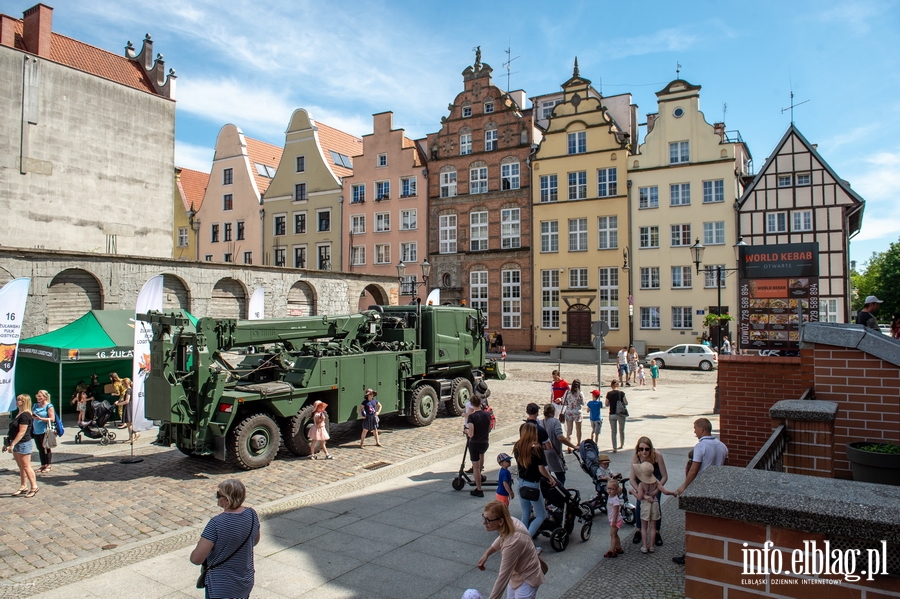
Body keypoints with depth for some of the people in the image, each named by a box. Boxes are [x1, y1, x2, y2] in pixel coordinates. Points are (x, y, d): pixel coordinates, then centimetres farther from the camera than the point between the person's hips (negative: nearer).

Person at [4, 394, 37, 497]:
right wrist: (8, 444, 18)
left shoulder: (25, 415, -18)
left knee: (26, 466, -5)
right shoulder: (19, 414, 13)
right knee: (21, 467, 14)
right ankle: (23, 487, 21)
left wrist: (12, 444, -22)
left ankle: (34, 487, 1)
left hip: (23, 444, -10)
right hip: (16, 444, 10)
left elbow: (22, 432, -22)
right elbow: (14, 431, 18)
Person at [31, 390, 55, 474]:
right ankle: (43, 465, 20)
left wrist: (40, 418, -21)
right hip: (36, 431, 6)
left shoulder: (49, 406, -7)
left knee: (46, 448, 1)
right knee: (40, 449, 11)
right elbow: (31, 415, 21)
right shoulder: (35, 405, 12)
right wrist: (31, 416, -2)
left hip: (45, 431, -6)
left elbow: (52, 419, -13)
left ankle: (48, 466, 9)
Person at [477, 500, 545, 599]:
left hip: (526, 580, -8)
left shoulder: (512, 543, -38)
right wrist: (486, 554, 4)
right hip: (516, 573, 8)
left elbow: (503, 577, -31)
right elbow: (502, 537, 10)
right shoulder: (510, 521, -16)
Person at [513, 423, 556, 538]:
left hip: (521, 484, 6)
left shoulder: (517, 447, -2)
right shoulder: (537, 449, -18)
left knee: (525, 515, 18)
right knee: (541, 516, 7)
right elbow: (541, 469, -15)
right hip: (533, 486, -6)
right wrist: (551, 479, 0)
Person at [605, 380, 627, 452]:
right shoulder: (621, 393, -10)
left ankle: (614, 448, 5)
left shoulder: (609, 394, -5)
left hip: (612, 414, 0)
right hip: (621, 414, 0)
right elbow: (626, 403, -7)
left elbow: (606, 404, 0)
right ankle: (622, 444, 37)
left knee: (613, 432, 7)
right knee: (621, 430, 20)